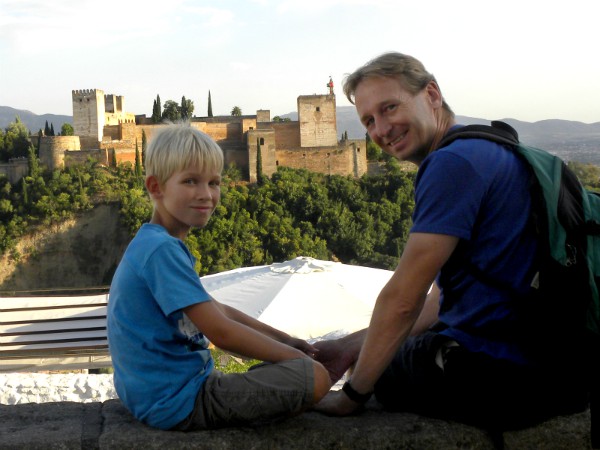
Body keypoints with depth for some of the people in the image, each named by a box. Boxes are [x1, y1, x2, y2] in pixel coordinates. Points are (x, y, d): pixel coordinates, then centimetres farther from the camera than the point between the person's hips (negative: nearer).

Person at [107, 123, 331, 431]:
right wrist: (295, 355, -10)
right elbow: (221, 331, -22)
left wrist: (285, 341, 14)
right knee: (315, 377, -17)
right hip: (178, 402, -11)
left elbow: (216, 311, 18)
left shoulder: (152, 245, 12)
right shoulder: (162, 250, -20)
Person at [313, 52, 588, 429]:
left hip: (502, 379, -9)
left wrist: (351, 396, -7)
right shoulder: (487, 151, 14)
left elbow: (403, 300, -19)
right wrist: (351, 346, 11)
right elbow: (442, 299, 14)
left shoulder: (453, 162, -18)